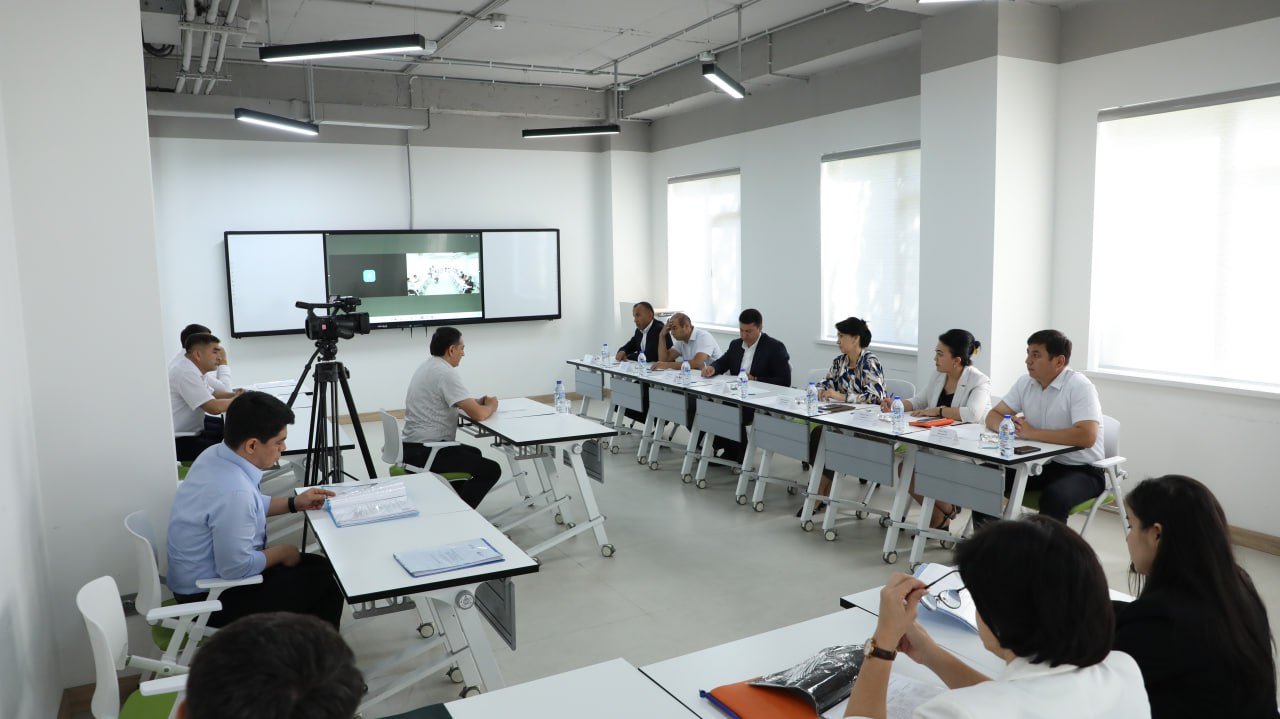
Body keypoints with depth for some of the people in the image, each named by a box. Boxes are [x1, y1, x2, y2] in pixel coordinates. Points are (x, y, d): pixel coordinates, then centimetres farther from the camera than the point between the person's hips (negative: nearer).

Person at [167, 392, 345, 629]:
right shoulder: (232, 491, -34)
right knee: (325, 581, -2)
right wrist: (282, 552, -12)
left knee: (318, 565, 15)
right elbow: (236, 568, -28)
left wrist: (294, 503, 7)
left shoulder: (217, 454, -5)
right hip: (210, 597, -9)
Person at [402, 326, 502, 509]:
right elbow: (478, 414, -22)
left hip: (414, 447, 10)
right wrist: (490, 406, 1)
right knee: (491, 470, -3)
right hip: (425, 452, -10)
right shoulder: (446, 373, -18)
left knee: (473, 453, 28)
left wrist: (476, 402, 13)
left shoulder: (427, 367, 12)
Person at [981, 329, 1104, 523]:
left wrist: (1032, 433, -26)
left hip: (1081, 469, -6)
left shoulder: (1079, 386, -17)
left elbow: (1086, 437, -31)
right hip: (1040, 464, 6)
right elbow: (993, 416, 8)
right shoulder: (1025, 383, 3)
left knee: (1053, 497, -36)